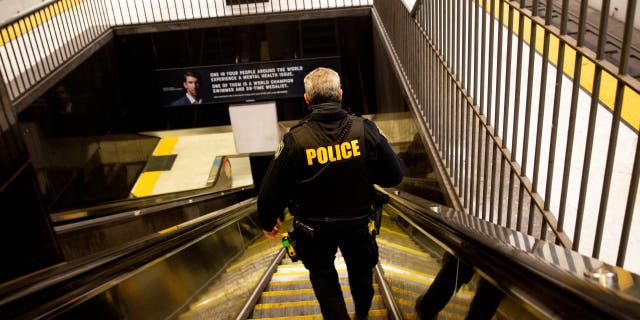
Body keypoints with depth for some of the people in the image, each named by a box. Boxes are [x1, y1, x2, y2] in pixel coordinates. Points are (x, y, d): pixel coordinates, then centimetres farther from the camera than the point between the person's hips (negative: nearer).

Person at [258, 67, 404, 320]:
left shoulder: (294, 140, -22)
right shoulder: (365, 130, -19)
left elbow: (271, 190, -16)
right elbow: (395, 175, -12)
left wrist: (268, 222, 3)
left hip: (315, 227, -3)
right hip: (358, 222, 3)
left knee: (322, 274, 24)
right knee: (360, 268, 30)